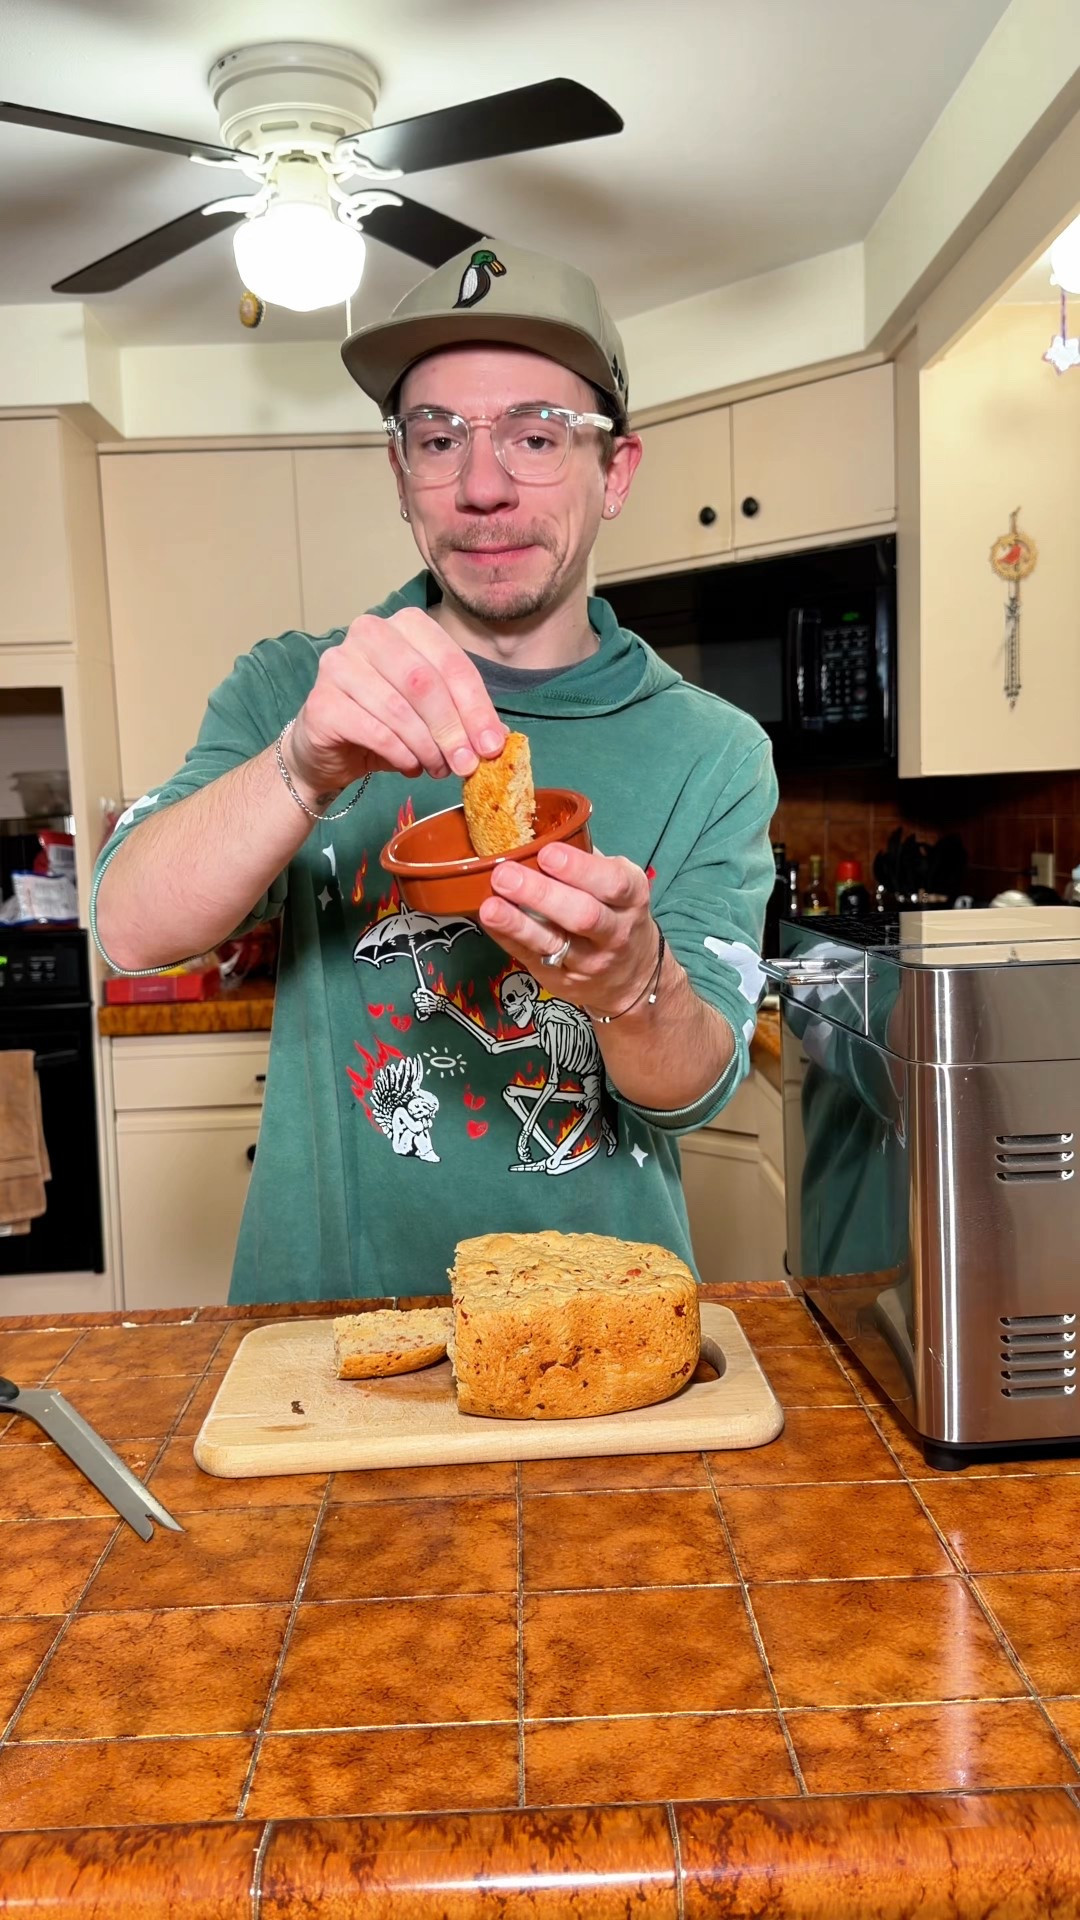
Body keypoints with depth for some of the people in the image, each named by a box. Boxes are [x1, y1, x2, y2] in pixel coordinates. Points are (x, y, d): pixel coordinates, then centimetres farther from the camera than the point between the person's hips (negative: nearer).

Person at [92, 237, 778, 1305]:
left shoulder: (713, 752, 1)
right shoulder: (290, 690, 3)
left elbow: (693, 1089, -4)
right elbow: (132, 930, -11)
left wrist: (628, 978, -25)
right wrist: (306, 766, -28)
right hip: (321, 1295, 0)